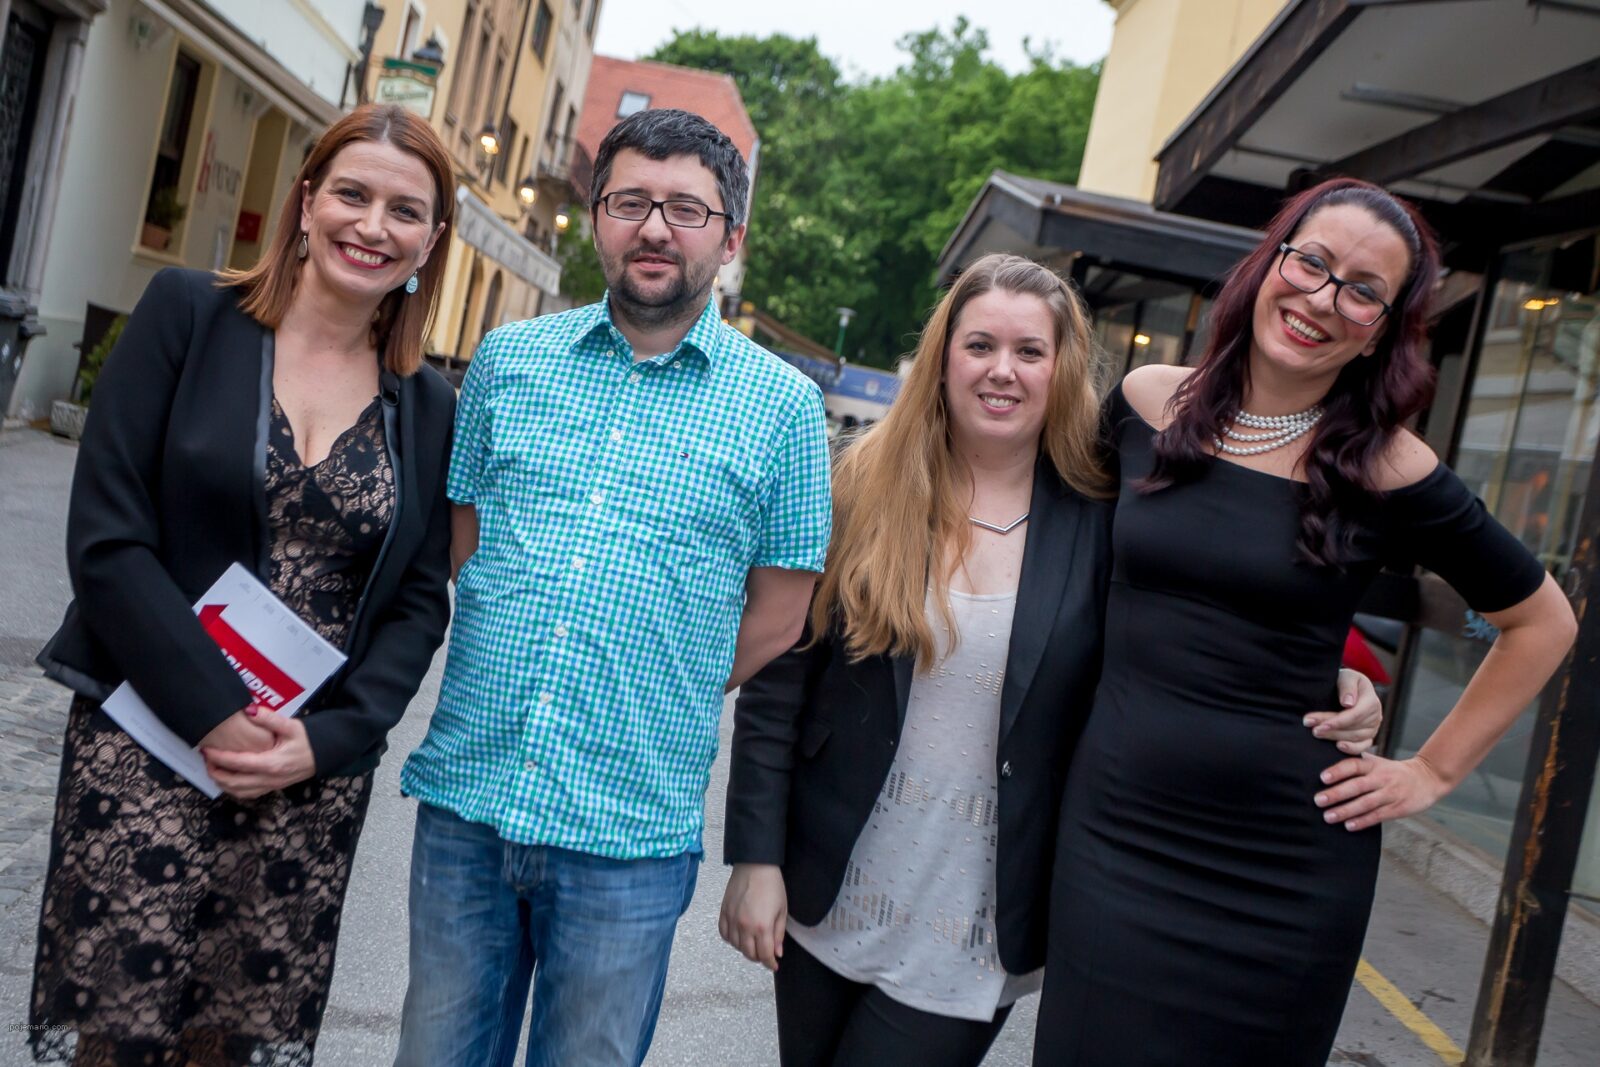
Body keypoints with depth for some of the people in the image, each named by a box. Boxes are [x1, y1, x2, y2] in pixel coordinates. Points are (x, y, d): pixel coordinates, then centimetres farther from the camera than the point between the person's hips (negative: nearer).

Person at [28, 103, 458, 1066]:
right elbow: (106, 536, -7)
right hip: (144, 747, -2)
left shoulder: (430, 408, 7)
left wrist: (329, 737, -9)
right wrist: (213, 713, -13)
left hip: (317, 780, 2)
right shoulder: (187, 316, -1)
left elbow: (420, 604, 6)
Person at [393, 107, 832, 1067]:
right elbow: (457, 541, 11)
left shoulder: (782, 404, -3)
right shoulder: (508, 359, 5)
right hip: (467, 796, 3)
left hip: (631, 830, -2)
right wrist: (512, 682, 2)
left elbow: (777, 615, 2)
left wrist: (659, 700, 0)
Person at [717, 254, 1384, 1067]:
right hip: (828, 901, 2)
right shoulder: (865, 491, -6)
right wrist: (755, 859, -7)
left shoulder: (1102, 524, -7)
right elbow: (776, 685, -4)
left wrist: (1330, 701, -14)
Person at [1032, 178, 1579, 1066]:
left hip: (1279, 874, -2)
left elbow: (1542, 621, 6)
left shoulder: (1388, 471, -8)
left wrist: (1432, 771, 2)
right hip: (1112, 834, 2)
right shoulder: (1146, 403, -1)